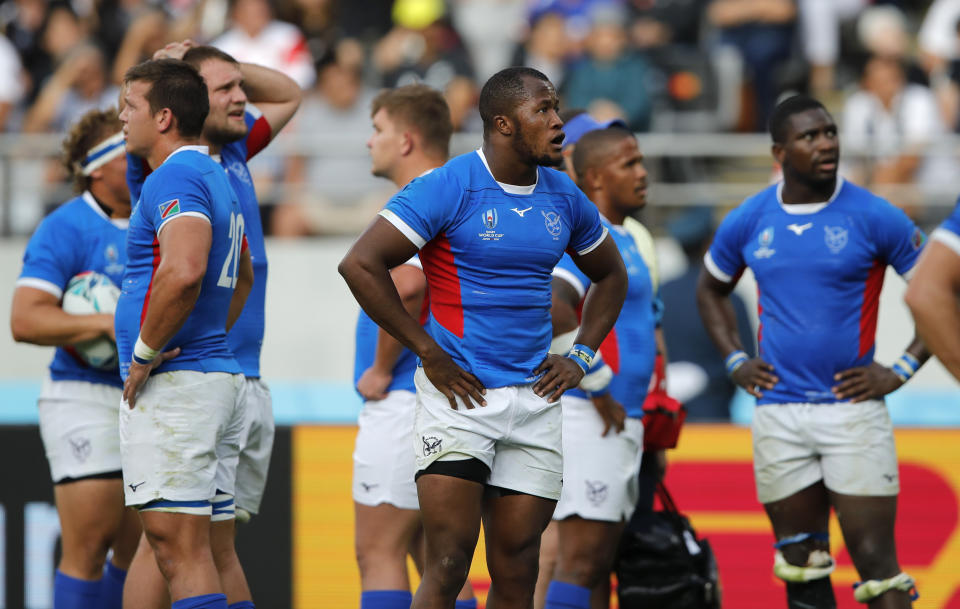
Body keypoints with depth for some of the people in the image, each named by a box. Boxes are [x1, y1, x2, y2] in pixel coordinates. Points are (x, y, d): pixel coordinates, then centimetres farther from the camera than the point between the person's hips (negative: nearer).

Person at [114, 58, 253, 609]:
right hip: (221, 374, 10)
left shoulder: (175, 177, -12)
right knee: (209, 548, 10)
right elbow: (242, 279, 34)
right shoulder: (217, 178, 19)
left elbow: (183, 271, -29)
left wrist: (145, 354, -18)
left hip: (174, 384, -10)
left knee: (178, 547, -12)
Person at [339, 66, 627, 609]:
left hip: (535, 400, 5)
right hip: (461, 395, -5)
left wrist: (581, 357, 12)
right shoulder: (450, 188, -9)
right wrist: (428, 352, -12)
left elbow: (611, 276, 27)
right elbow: (360, 264, -13)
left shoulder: (564, 199, 9)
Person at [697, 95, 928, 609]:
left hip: (853, 408, -3)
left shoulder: (874, 218, -5)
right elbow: (711, 289, 24)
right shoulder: (748, 222, 5)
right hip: (778, 410, 3)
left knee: (876, 561, -9)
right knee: (800, 565, 9)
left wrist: (901, 371, -5)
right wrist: (735, 362, 11)